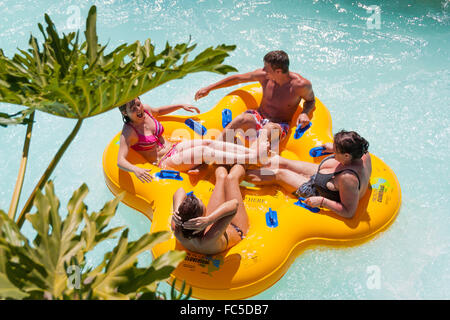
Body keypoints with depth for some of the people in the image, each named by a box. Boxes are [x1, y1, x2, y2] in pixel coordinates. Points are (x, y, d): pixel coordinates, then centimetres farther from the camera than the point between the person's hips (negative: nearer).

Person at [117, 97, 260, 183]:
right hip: (165, 163, -7)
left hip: (175, 147, 7)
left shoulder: (145, 110, 3)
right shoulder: (128, 133, -17)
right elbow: (120, 161, -25)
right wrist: (136, 169, -46)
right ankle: (256, 158, -31)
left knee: (209, 143, -16)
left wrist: (181, 106, 29)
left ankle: (255, 152, -25)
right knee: (204, 152, -24)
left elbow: (158, 111, 28)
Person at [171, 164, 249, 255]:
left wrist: (176, 210, -50)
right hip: (237, 229, -4)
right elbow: (234, 203, -58)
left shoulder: (178, 232, -38)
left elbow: (180, 191, -31)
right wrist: (208, 220, -68)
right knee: (231, 178, 9)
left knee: (221, 176, 17)